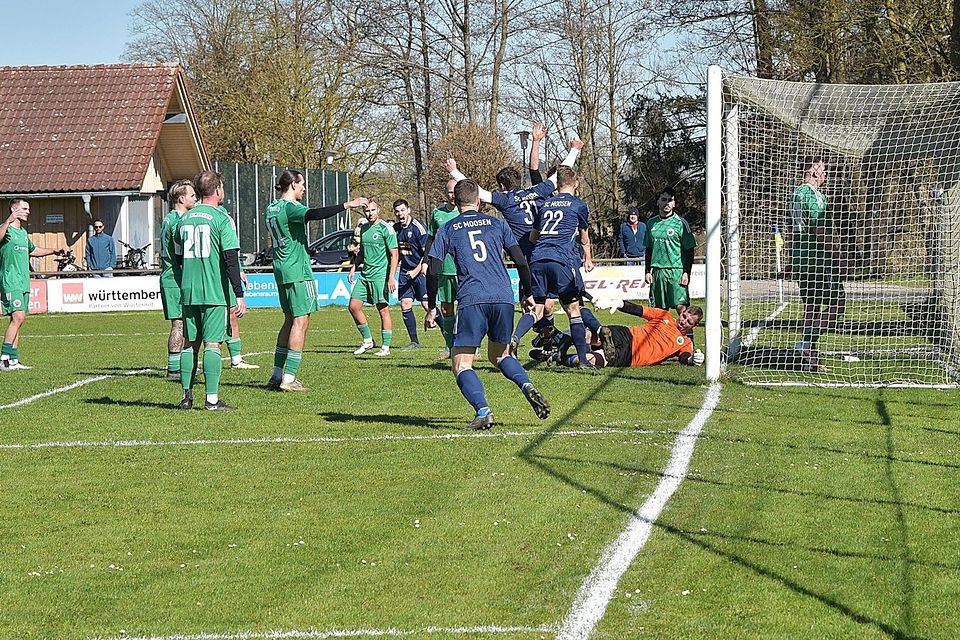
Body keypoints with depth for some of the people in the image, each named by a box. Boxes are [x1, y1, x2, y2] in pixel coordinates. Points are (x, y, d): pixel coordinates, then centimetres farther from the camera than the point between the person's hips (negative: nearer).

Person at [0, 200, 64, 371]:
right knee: (18, 316, -20)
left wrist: (53, 251, 35)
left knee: (18, 319, 7)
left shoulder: (23, 232, 19)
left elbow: (33, 250, 38)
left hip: (23, 283, 9)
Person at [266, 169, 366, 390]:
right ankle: (289, 379, -11)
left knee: (290, 320, 17)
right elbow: (313, 214, -33)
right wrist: (346, 205, -35)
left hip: (281, 271, 9)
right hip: (298, 272, -9)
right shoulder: (290, 207, -14)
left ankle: (277, 375, 17)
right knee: (300, 322, -7)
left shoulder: (272, 208, 13)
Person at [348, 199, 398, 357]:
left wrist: (391, 277, -17)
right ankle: (368, 341, 15)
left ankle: (386, 347, 1)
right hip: (364, 276, 7)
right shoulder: (364, 228, 14)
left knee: (383, 309, -4)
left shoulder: (386, 229, -8)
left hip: (380, 275, -7)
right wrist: (353, 267, 14)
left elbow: (394, 254, -10)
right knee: (354, 306, 2)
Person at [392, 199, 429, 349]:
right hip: (405, 271, 6)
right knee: (405, 305, -1)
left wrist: (416, 271, -18)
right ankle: (414, 341, 7)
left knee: (427, 304, -11)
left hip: (420, 270, -6)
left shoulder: (418, 227, -13)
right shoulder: (395, 229, 8)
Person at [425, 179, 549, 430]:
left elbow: (433, 272, 5)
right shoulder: (496, 224, 15)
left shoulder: (447, 230, 10)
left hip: (471, 301, -3)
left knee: (461, 364, 2)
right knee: (499, 354, 23)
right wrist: (527, 294, 22)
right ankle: (527, 385, -4)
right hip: (504, 298, 3)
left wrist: (431, 308, 13)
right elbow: (521, 261, 11)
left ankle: (483, 411, -20)